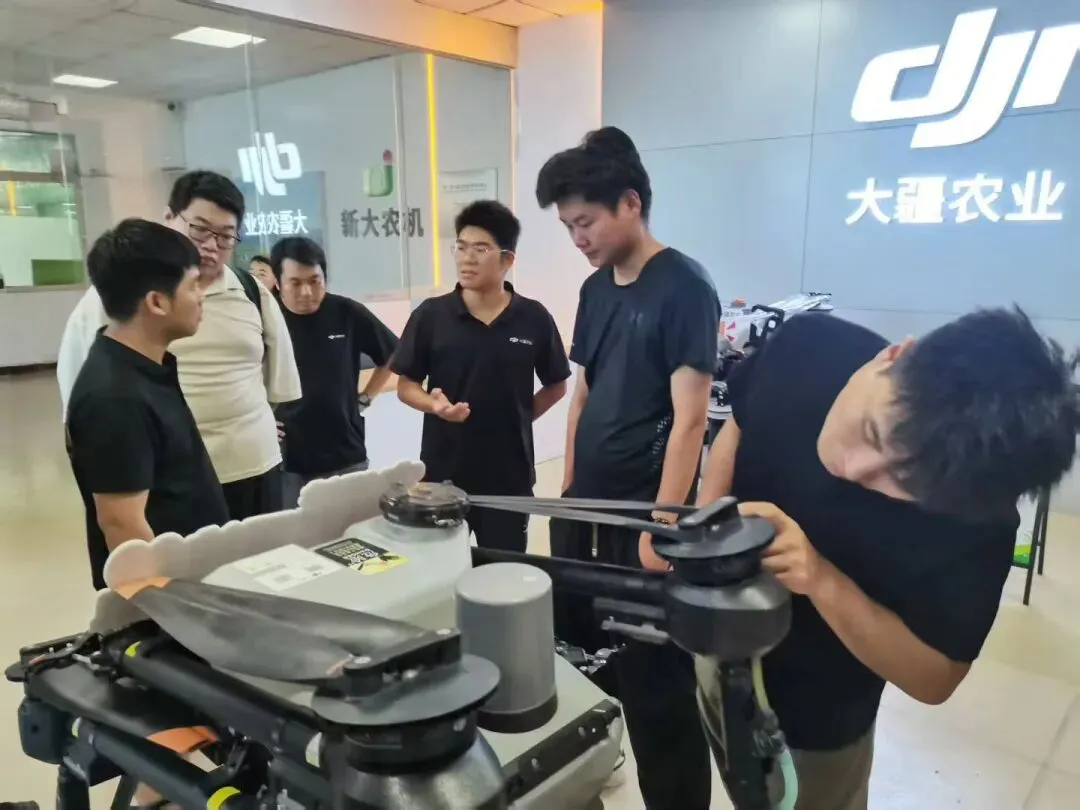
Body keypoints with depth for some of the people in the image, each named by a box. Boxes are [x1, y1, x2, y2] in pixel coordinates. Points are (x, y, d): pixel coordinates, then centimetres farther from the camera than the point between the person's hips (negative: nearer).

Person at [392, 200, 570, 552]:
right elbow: (406, 386, 1)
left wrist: (517, 418, -2)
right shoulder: (431, 315, -5)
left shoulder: (534, 318, -4)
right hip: (442, 472, 0)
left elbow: (556, 387, 8)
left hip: (509, 474, 0)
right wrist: (434, 404, -18)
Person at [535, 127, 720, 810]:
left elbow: (689, 420, -17)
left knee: (655, 685, 5)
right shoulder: (596, 289, 9)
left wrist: (661, 526, -18)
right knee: (577, 661, 19)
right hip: (585, 509, 7)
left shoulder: (684, 287, -13)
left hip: (644, 519, -7)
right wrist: (568, 494, 12)